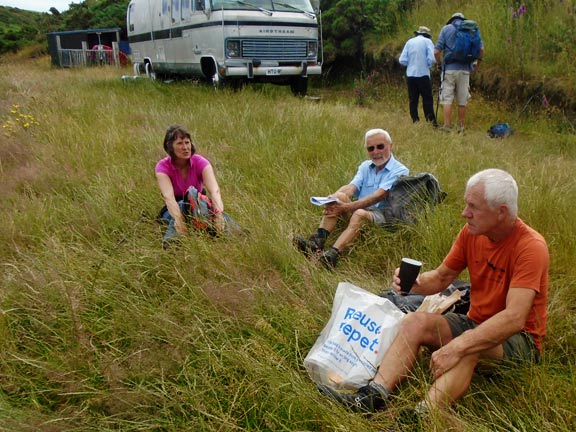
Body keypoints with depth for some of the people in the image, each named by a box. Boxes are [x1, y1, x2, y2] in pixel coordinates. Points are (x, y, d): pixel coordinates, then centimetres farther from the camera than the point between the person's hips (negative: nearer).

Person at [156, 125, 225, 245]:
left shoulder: (200, 162, -17)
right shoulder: (163, 166, -19)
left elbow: (214, 190, -34)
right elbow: (168, 196, -36)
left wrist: (219, 214, -55)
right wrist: (179, 220, -57)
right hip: (175, 210, -2)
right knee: (182, 205, -37)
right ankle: (171, 238, -56)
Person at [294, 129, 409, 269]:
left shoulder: (400, 171, -6)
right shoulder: (365, 166, 14)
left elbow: (377, 196, -21)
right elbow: (351, 187, -4)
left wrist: (346, 207, -32)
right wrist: (332, 199, -27)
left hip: (382, 216, -5)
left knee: (360, 214, -36)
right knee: (339, 196, -21)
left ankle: (332, 255, -56)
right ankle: (317, 242, -36)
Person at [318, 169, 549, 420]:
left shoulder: (531, 247, -23)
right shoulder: (472, 231, -3)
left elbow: (514, 319, -33)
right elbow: (441, 277, 5)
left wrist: (456, 347, -41)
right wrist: (413, 283, -18)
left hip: (520, 339, -6)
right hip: (475, 322, 6)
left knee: (469, 348, -37)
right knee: (415, 321, -16)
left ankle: (421, 416, -45)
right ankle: (375, 393, -29)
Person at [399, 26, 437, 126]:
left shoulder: (409, 42, 8)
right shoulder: (427, 41, -1)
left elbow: (402, 60, 2)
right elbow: (432, 59, -11)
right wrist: (429, 65, 9)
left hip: (410, 75, 3)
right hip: (423, 75, -3)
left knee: (413, 99, 8)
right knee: (427, 99, 3)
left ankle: (415, 120, 5)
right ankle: (431, 120, 0)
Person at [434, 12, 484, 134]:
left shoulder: (446, 29, 4)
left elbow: (436, 51, -5)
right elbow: (481, 49, 0)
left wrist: (439, 63, 12)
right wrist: (477, 64, 14)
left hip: (449, 69, -2)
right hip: (464, 70, 2)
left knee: (447, 99, 0)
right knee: (462, 101, 8)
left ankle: (447, 126, -8)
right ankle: (461, 127, 13)